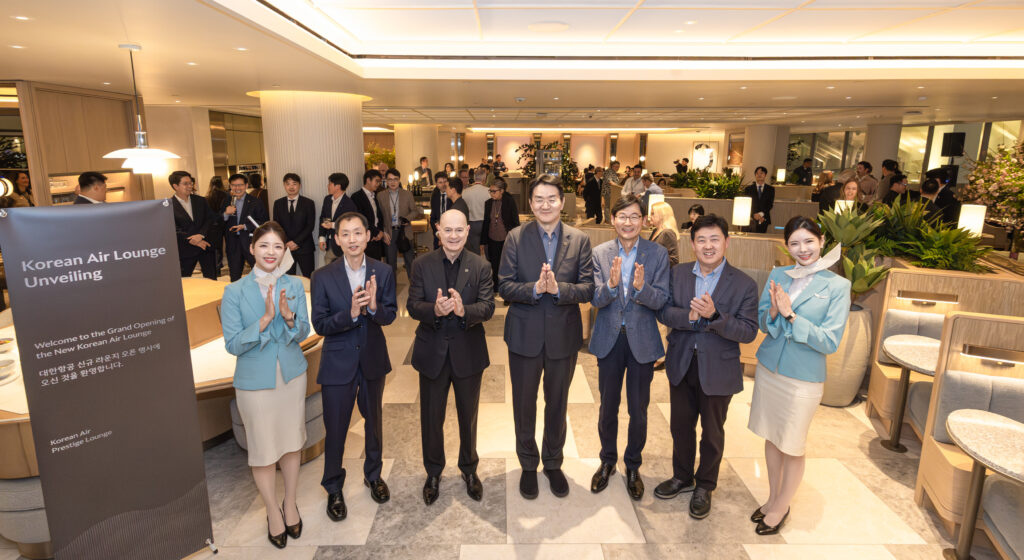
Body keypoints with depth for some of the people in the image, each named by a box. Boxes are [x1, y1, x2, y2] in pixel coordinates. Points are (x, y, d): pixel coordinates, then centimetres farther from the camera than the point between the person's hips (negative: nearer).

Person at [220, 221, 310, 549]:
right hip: (255, 381, -2)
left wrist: (288, 317, -24)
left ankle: (290, 504, 37)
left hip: (292, 375, 3)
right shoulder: (235, 292, -11)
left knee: (292, 443, 16)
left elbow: (303, 334, -3)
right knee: (263, 450, 10)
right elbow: (232, 344, -13)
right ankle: (273, 512, 32)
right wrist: (265, 320, -27)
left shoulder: (294, 286, -4)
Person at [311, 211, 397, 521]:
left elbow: (390, 315, -7)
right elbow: (320, 325, -13)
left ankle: (373, 474, 45)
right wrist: (350, 313, -30)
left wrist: (374, 306, -29)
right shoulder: (322, 277, -12)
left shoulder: (383, 272, -7)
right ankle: (333, 489, 33)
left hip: (373, 359, 2)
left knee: (373, 421, 21)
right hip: (338, 362, -2)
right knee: (335, 429, 9)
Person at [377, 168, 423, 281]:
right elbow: (379, 216, 2)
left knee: (410, 260, 5)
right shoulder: (380, 195, 2)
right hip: (389, 232, 0)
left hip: (405, 232, 0)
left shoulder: (407, 194, 3)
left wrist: (407, 218, -13)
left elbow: (415, 211, 7)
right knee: (391, 262, 9)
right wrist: (383, 233, -7)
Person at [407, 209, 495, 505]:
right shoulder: (422, 264, -4)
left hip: (468, 351, 0)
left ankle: (469, 469, 41)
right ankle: (433, 472, 38)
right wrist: (434, 310, -30)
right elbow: (412, 306, -9)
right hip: (432, 351, 0)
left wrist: (464, 310, -33)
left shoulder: (481, 266, -6)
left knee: (468, 415, 17)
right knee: (431, 417, 14)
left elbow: (488, 307, -12)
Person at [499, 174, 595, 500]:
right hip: (525, 335, 0)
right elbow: (504, 286, -9)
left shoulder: (580, 240, -2)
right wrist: (534, 289, -26)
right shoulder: (516, 238, -4)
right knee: (524, 404, 14)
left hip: (564, 335, 1)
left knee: (557, 403, 17)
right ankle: (528, 465, 36)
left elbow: (588, 288, -8)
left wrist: (558, 288, -25)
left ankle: (553, 463, 39)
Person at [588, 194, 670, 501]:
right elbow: (595, 300, -10)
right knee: (607, 407, 15)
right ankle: (607, 461, 38)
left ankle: (633, 466, 34)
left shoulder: (658, 254, -6)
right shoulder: (599, 253, -4)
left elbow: (660, 300, -11)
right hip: (609, 339, 1)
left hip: (642, 341, -1)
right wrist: (610, 284, -31)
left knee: (638, 410, 11)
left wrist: (640, 287, -31)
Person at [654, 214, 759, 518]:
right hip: (682, 365, 3)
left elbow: (748, 332, -16)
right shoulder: (677, 274, 0)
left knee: (712, 433, 14)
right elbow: (663, 311, -6)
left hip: (718, 369, -3)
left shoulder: (744, 284, -11)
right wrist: (689, 316, -25)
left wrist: (714, 315, -30)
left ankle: (705, 486, 37)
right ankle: (682, 477, 42)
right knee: (680, 425, 19)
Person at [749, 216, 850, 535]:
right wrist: (773, 312, -19)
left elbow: (830, 342, -15)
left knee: (793, 449, 11)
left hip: (803, 378, -4)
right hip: (768, 368, 4)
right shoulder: (777, 275, 0)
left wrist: (791, 315, -23)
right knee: (771, 439, 18)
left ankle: (781, 508, 33)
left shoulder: (837, 285, -12)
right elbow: (762, 323, 2)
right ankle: (773, 498, 38)